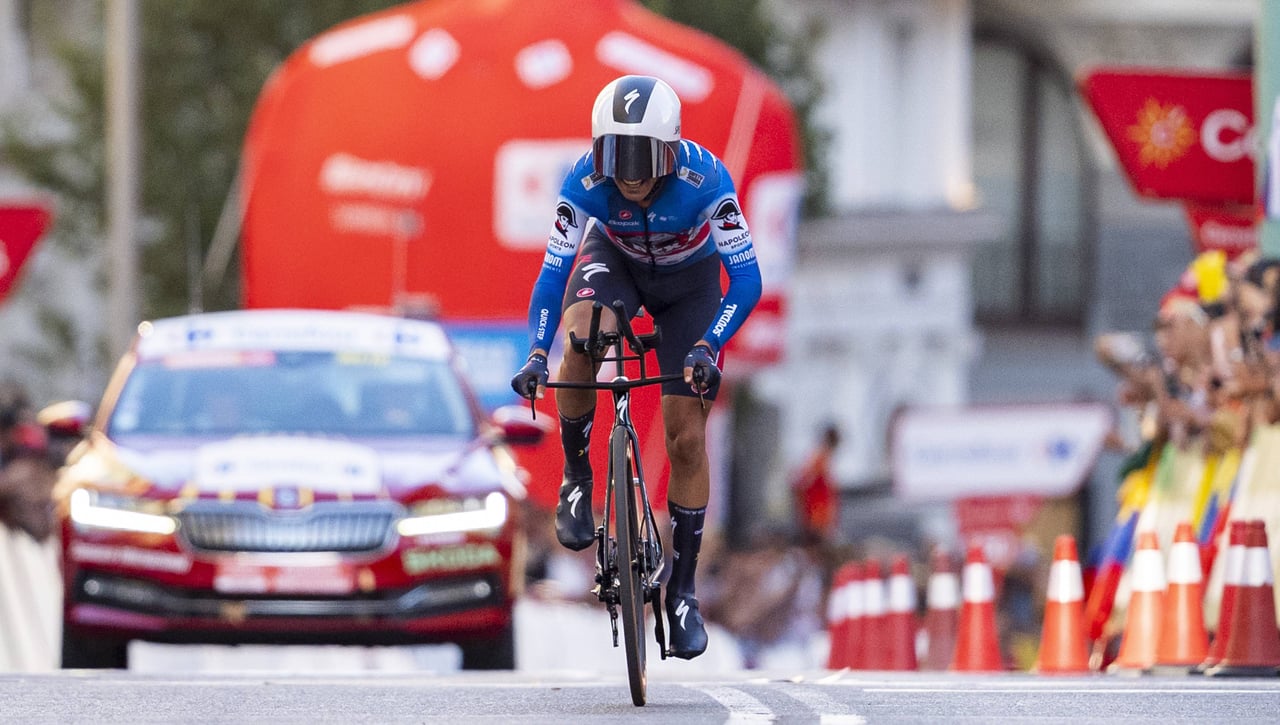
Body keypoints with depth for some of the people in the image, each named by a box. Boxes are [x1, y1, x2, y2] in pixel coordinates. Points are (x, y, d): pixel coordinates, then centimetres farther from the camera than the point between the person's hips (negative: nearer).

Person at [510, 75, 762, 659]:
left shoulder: (704, 180, -36)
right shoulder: (585, 183, -31)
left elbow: (746, 280, -34)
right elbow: (552, 275, -26)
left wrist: (706, 347, -47)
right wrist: (536, 355, -40)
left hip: (688, 280, 0)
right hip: (615, 263, 1)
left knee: (686, 440, -5)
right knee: (580, 343, -35)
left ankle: (682, 589, 8)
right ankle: (577, 476, -13)